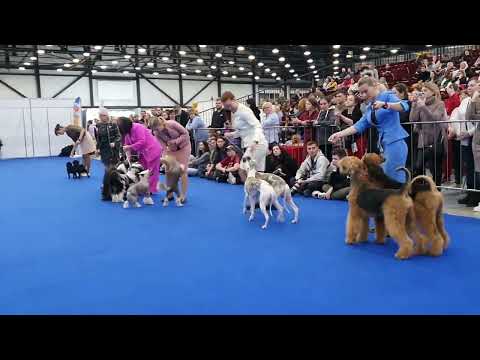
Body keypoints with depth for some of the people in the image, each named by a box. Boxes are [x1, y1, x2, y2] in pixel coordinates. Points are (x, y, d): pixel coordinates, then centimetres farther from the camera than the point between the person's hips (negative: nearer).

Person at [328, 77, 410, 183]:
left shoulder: (387, 95, -1)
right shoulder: (369, 108, 18)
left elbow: (404, 106, -17)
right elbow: (359, 126, 10)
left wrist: (384, 105, -32)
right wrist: (339, 134, 0)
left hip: (395, 142, -8)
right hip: (385, 144, 8)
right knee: (396, 179, 8)